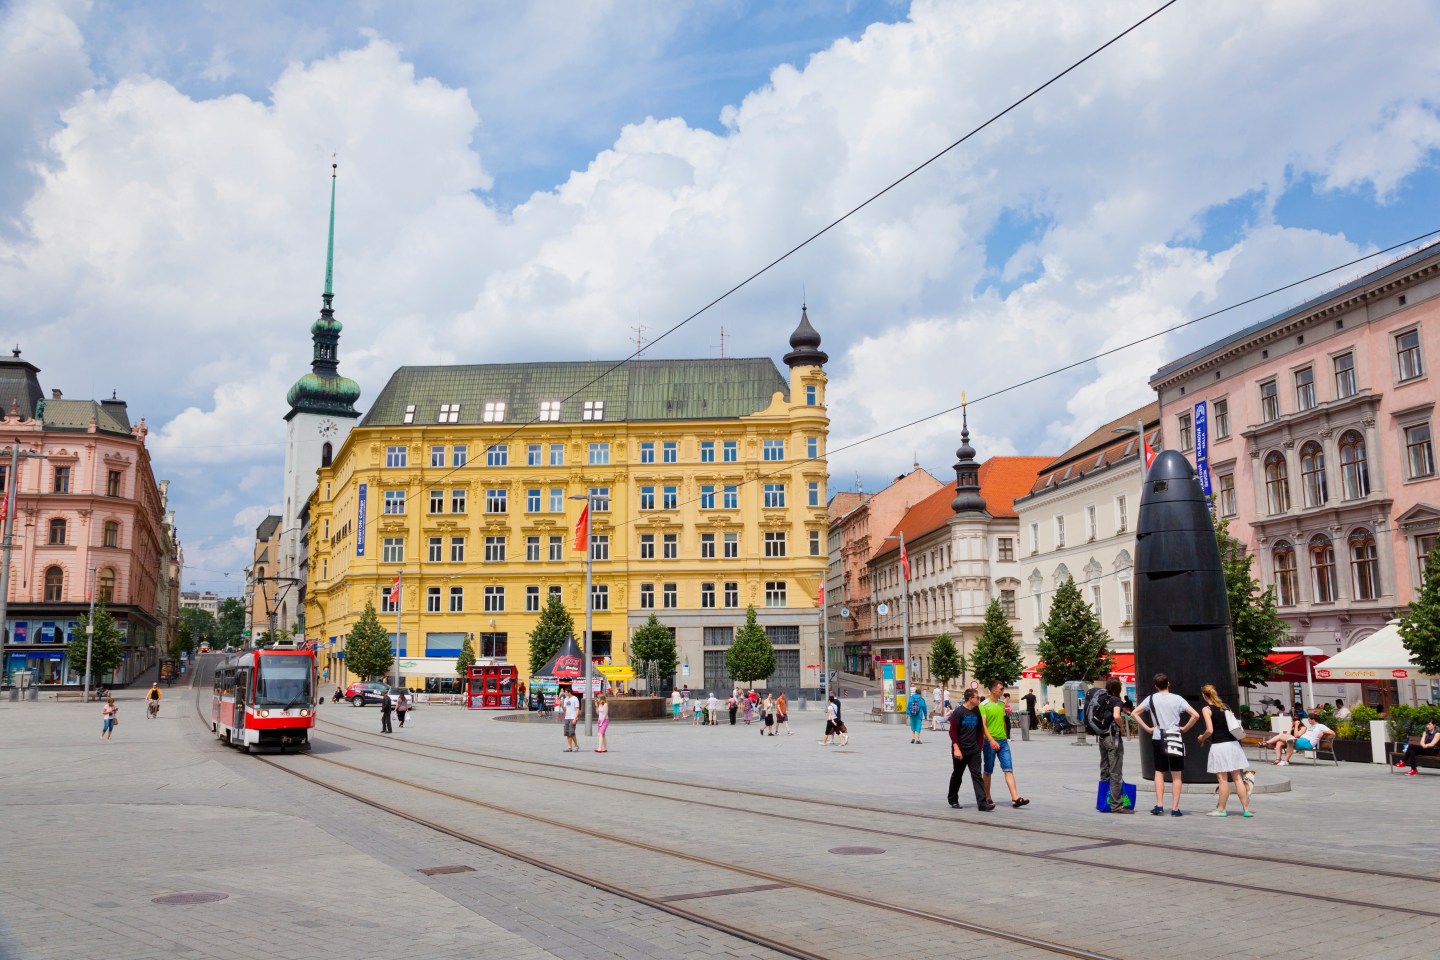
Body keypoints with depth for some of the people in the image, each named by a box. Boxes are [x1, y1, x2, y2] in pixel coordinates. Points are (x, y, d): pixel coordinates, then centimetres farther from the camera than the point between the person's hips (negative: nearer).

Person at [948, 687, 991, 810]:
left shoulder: (977, 711, 7)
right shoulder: (958, 712, -10)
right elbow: (953, 731, -12)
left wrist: (978, 745, 14)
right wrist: (956, 748, -18)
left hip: (974, 750, 4)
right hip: (960, 751, -4)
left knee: (977, 775, -6)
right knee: (957, 776, 10)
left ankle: (982, 803, -14)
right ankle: (953, 799, 28)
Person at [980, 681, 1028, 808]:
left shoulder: (1002, 703, 11)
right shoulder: (984, 705, -10)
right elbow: (983, 725, -17)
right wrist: (991, 740, -26)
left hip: (1003, 741, 5)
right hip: (990, 742, -5)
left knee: (1008, 769, -5)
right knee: (988, 772, 7)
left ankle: (1015, 798, -13)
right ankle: (987, 798, 19)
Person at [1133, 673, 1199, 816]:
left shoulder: (1151, 699, 1)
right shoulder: (1177, 699, -2)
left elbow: (1134, 713, -3)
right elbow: (1195, 715, -9)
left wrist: (1147, 728, 1)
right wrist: (1184, 728, 2)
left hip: (1157, 739, 1)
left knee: (1159, 772, 13)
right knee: (1176, 775, 5)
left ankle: (1159, 806, 4)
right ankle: (1175, 808, 2)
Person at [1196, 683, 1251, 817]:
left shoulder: (1206, 709, -7)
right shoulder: (1225, 706, 13)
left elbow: (1210, 730, -15)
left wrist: (1201, 738, 4)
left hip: (1219, 746, -6)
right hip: (1233, 744, 6)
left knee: (1223, 779, 0)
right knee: (1237, 778, 8)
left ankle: (1221, 809, 8)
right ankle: (1246, 809, 8)